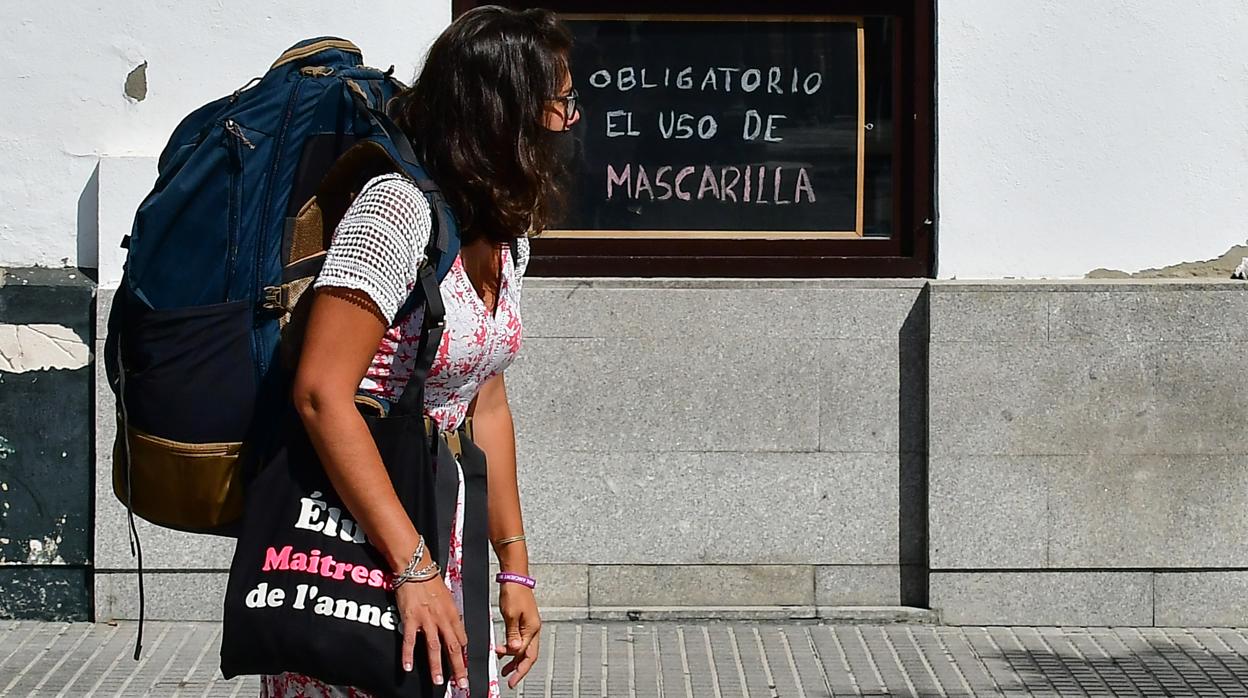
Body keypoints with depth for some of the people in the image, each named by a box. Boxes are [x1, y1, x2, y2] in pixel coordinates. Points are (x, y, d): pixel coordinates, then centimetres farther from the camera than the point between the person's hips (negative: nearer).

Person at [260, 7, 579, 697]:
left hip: (434, 523, 8)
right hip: (352, 526, -8)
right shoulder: (399, 208, -20)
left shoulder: (506, 236, 7)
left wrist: (515, 570, 10)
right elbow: (321, 394, -25)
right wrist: (414, 567, -26)